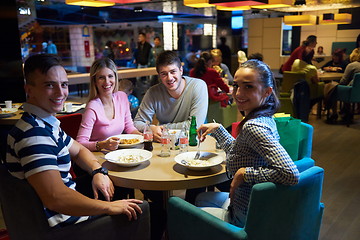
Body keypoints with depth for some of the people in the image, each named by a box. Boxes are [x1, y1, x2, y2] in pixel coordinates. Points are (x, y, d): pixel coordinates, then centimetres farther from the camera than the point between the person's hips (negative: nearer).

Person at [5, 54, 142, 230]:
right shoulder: (34, 133, -29)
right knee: (141, 210, 0)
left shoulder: (46, 123, 5)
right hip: (60, 221, -10)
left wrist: (98, 172, -5)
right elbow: (56, 198, -37)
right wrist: (109, 207, -25)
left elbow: (78, 150, 16)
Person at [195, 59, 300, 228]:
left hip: (246, 218, -9)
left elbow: (291, 175, -40)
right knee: (201, 199, 35)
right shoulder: (265, 118, 1)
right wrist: (217, 129, 10)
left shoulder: (254, 127, -29)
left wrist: (245, 173, -29)